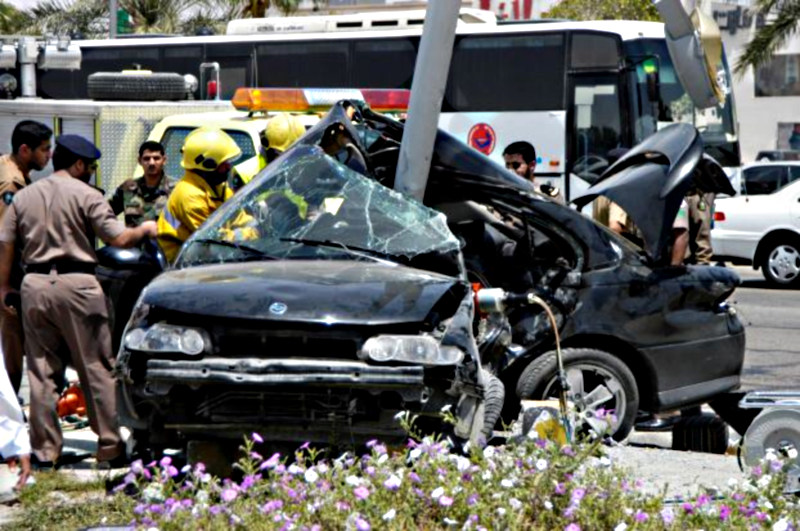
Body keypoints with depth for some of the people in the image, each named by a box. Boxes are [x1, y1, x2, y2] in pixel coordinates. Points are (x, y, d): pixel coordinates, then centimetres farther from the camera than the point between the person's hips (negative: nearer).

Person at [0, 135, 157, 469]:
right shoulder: (86, 195, -4)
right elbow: (119, 239, -8)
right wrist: (145, 230, 11)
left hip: (34, 285, 5)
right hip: (77, 285, -5)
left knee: (41, 372, 9)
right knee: (97, 370, 2)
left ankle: (44, 450, 9)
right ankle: (110, 449, 3)